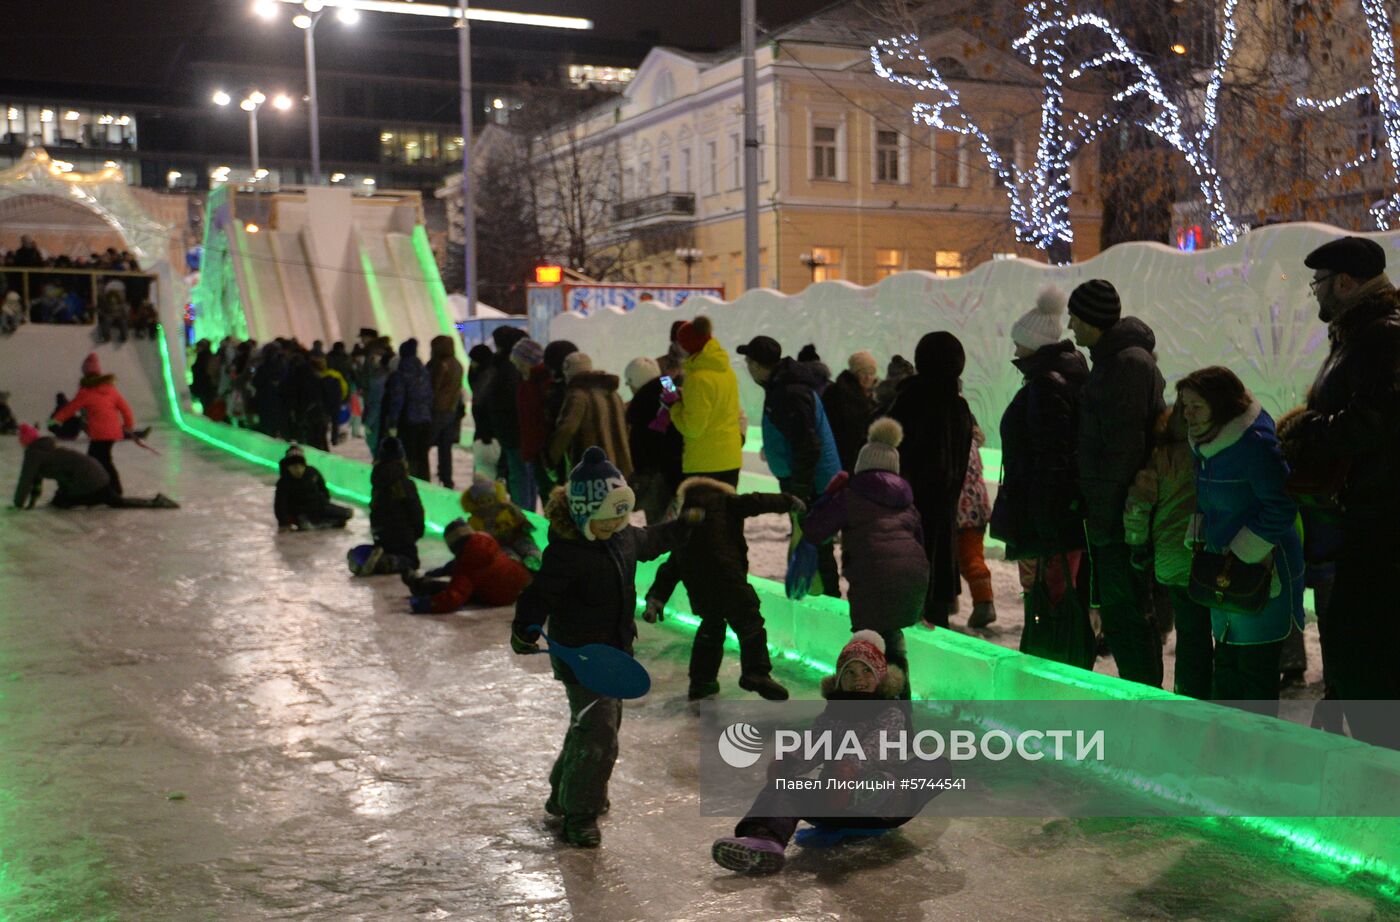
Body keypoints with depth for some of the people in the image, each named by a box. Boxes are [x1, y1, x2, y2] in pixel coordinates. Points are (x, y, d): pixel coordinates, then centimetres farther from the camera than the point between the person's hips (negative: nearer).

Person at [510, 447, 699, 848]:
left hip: (614, 651, 9)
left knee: (604, 723, 21)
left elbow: (649, 541, 25)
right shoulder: (565, 553, -24)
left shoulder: (623, 536, 2)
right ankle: (580, 814, 5)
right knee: (597, 734, -12)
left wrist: (684, 526, 29)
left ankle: (563, 796, 40)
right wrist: (525, 630, -41)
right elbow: (539, 595, -26)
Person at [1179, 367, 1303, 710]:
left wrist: (1242, 554, -17)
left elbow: (1281, 508, -19)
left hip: (1261, 571, -9)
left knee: (1256, 667, 0)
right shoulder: (1205, 444, 7)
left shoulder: (1255, 443, -20)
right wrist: (1199, 539, 7)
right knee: (1226, 661, 15)